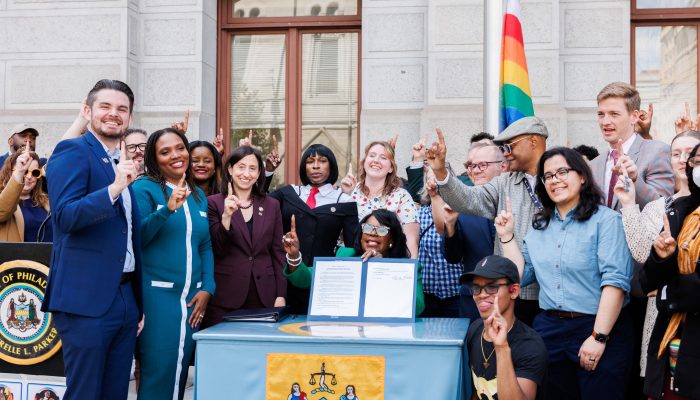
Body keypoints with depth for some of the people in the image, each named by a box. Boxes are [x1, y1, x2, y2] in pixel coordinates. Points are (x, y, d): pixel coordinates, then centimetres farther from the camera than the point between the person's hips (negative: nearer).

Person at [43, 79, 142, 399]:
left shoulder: (122, 165, 18)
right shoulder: (73, 152, -6)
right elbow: (64, 216, -19)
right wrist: (114, 188, -31)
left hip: (125, 298, 8)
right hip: (86, 299, -8)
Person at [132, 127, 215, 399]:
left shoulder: (198, 195, 14)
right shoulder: (144, 188, -2)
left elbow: (205, 247, 15)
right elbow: (137, 238, -13)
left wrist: (207, 288, 3)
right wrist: (168, 209, -26)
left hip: (192, 297, 5)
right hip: (156, 294, -5)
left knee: (180, 373, 9)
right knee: (158, 373, -7)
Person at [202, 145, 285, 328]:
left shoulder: (272, 205, 10)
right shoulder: (214, 203, 1)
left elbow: (278, 253, 9)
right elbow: (217, 250, -5)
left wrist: (281, 295, 2)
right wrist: (226, 216, -18)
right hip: (225, 297, -2)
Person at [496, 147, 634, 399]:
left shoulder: (606, 219, -8)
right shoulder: (540, 226, 12)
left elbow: (615, 281, -15)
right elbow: (522, 276, 13)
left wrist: (599, 337, -19)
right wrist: (507, 237, 6)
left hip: (600, 330, -5)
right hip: (549, 329, 6)